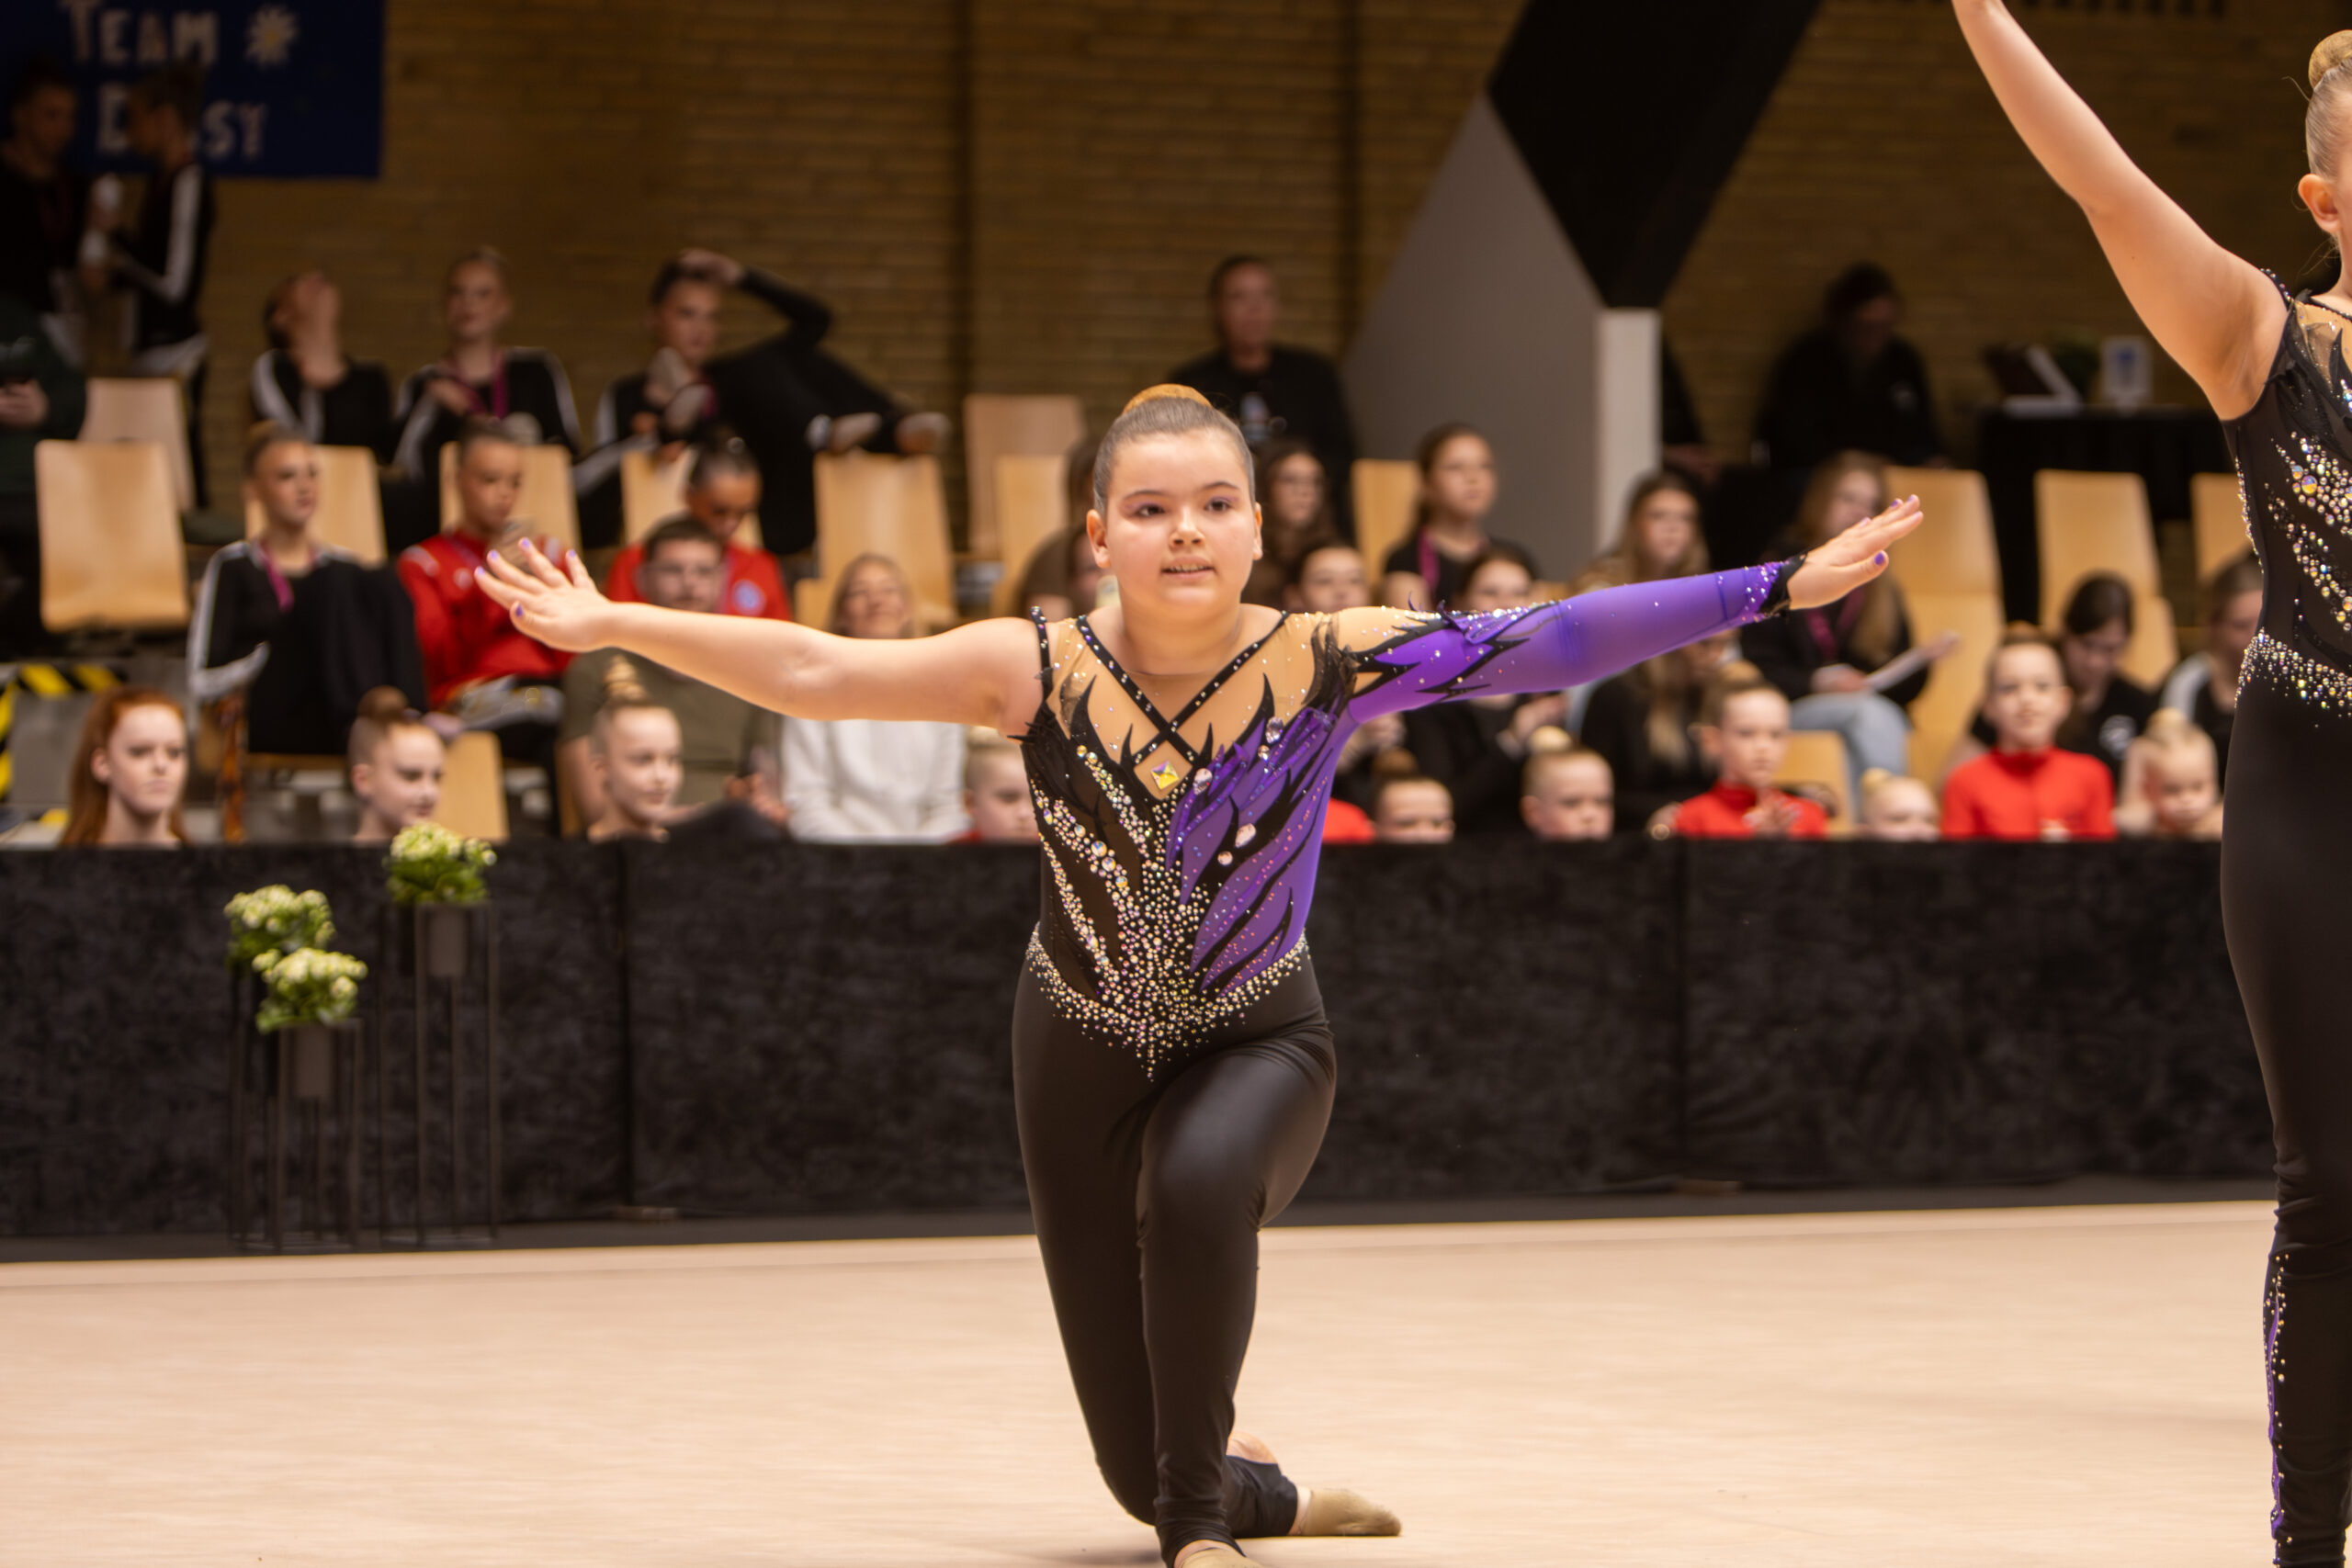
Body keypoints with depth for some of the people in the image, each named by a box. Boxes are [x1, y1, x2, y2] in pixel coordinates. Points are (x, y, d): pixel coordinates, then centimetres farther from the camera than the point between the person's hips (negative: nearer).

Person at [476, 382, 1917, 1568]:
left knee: (1200, 1183, -39)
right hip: (1084, 1054, 1)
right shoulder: (1040, 670, -16)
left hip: (1258, 1045, -1)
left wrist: (1780, 588, -29)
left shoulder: (1325, 659, -19)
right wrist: (608, 625, -18)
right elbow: (813, 673, -14)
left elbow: (1546, 646, -24)